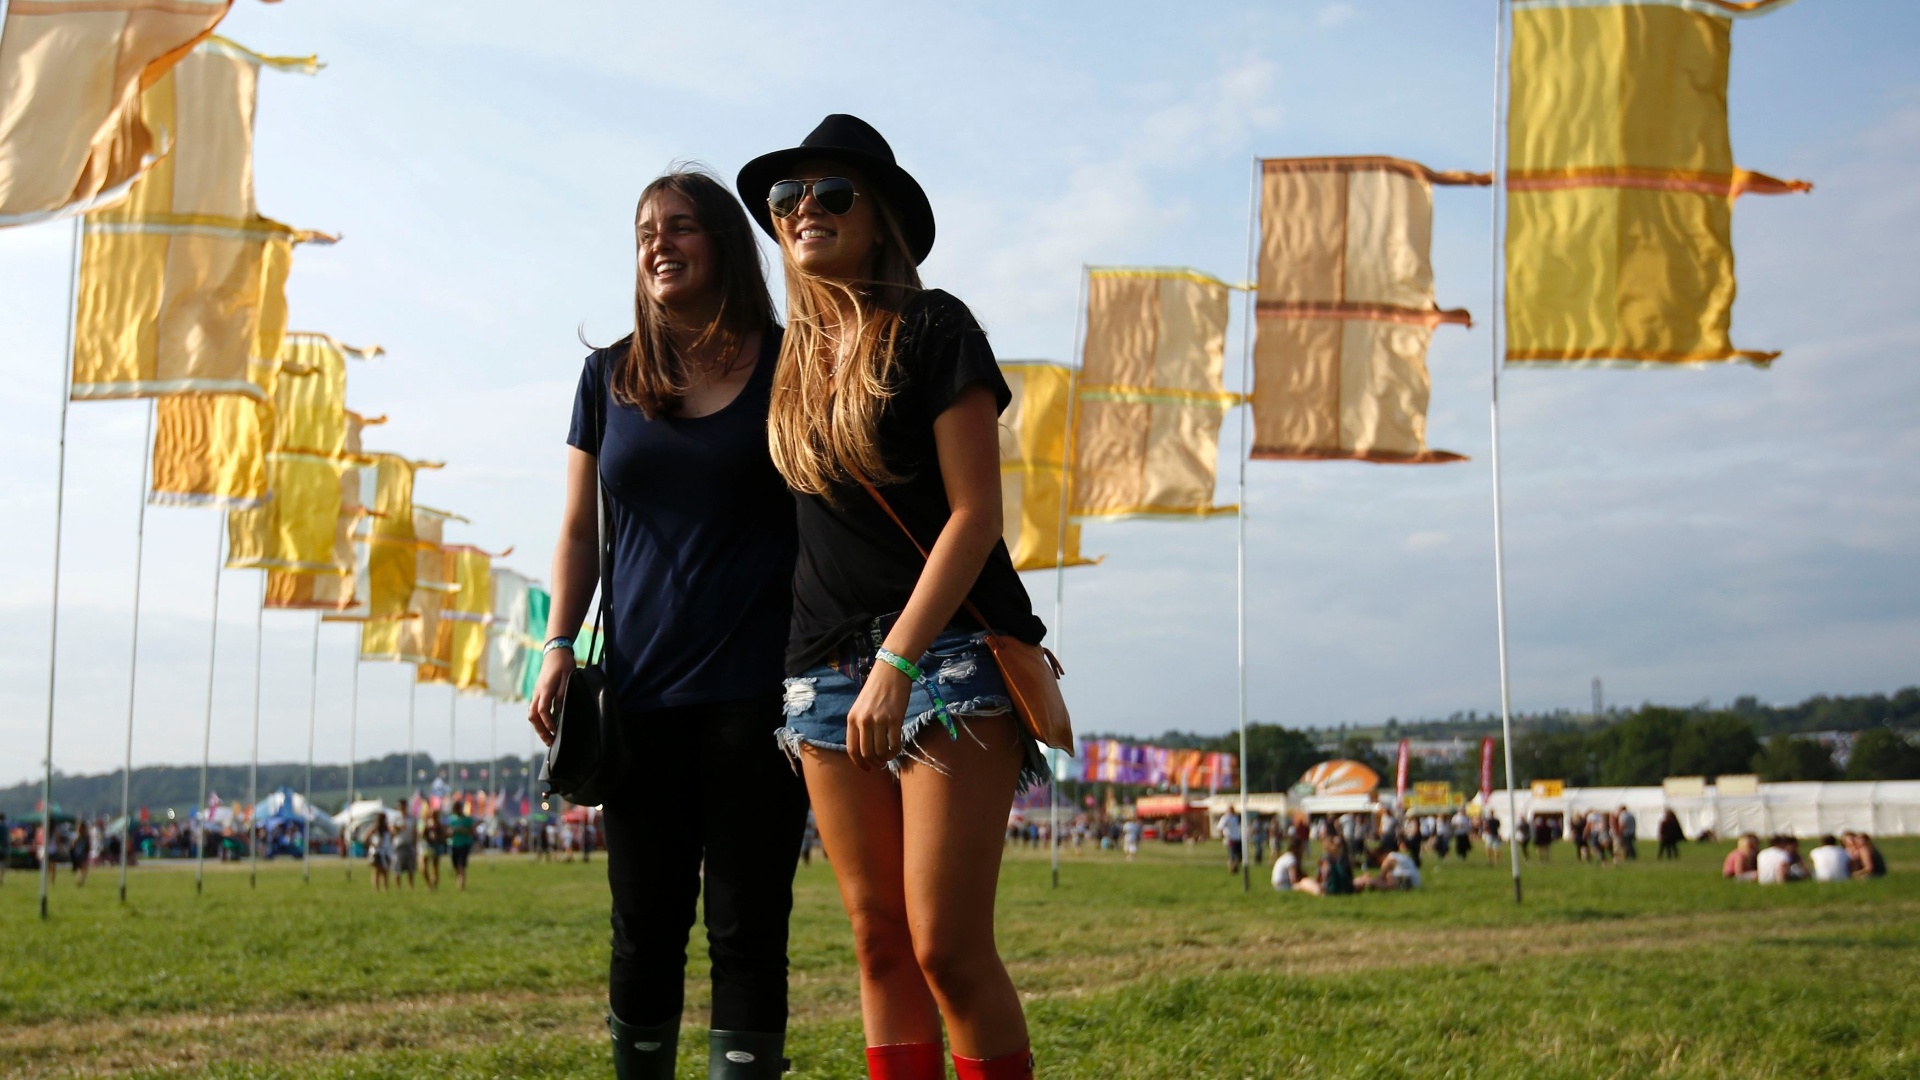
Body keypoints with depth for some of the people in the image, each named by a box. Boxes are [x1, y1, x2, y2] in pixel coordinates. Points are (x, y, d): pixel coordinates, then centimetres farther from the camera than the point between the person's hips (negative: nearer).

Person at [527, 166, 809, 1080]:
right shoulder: (610, 374, 12)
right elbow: (581, 528, 15)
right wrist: (560, 644, 2)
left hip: (756, 687, -3)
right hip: (640, 691, 3)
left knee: (745, 927, -1)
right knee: (645, 926, 9)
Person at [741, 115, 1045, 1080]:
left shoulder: (933, 328, -2)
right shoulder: (795, 359, 16)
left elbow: (976, 513, -10)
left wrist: (898, 659, -18)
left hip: (948, 657, -6)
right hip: (827, 671, 6)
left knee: (948, 946, -11)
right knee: (878, 941, 5)